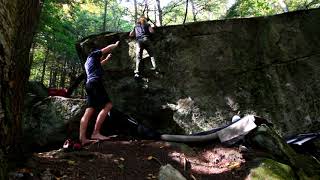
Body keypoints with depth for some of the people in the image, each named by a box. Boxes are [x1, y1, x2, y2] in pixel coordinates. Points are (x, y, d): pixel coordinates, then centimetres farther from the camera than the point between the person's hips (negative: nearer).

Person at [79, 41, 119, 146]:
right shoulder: (93, 54, 12)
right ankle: (95, 133, -20)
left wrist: (107, 59, 63)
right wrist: (116, 44, 32)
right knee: (108, 105, -14)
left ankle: (82, 138, -9)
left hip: (89, 85, 9)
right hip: (95, 83, -9)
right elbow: (108, 48, 14)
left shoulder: (88, 62, 34)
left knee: (89, 112, -2)